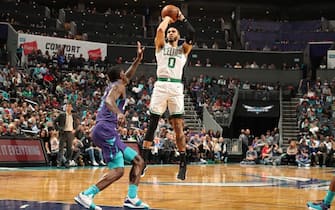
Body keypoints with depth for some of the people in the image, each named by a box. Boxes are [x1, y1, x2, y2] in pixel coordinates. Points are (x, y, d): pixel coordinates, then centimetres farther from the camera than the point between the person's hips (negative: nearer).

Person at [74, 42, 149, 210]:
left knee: (138, 161, 12)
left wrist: (138, 60, 41)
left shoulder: (114, 85, 26)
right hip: (106, 129, -10)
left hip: (106, 131, 10)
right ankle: (86, 195, -24)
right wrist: (119, 113, -41)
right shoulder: (118, 86, -1)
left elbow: (127, 78, 47)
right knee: (117, 170, -19)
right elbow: (109, 100, -23)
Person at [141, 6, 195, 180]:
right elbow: (159, 30, -3)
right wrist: (167, 18, 14)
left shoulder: (183, 49, 17)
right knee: (152, 125, -1)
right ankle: (144, 161, 2)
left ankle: (183, 164, 1)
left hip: (176, 87, 0)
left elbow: (192, 33, -1)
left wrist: (181, 18, 9)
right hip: (161, 86, 0)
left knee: (178, 127, -2)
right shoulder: (161, 46, 16)